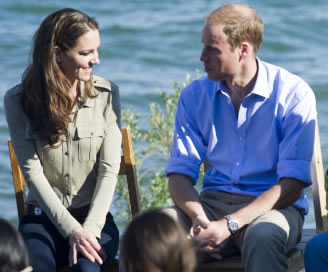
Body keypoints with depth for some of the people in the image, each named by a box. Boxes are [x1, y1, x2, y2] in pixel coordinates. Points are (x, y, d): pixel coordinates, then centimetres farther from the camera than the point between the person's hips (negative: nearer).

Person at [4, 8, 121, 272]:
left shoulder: (106, 94, -1)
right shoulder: (19, 101, -4)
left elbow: (109, 169, -5)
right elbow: (32, 171, -9)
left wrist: (90, 228, -17)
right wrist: (72, 230, -18)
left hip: (94, 214, 0)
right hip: (43, 216, 0)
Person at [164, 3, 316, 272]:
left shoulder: (294, 94, -7)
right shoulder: (194, 95, 7)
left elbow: (292, 184, -12)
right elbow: (180, 172, 3)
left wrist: (230, 224, -22)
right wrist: (199, 217, -19)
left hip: (272, 206, -3)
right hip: (213, 201, 3)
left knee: (262, 235, -40)